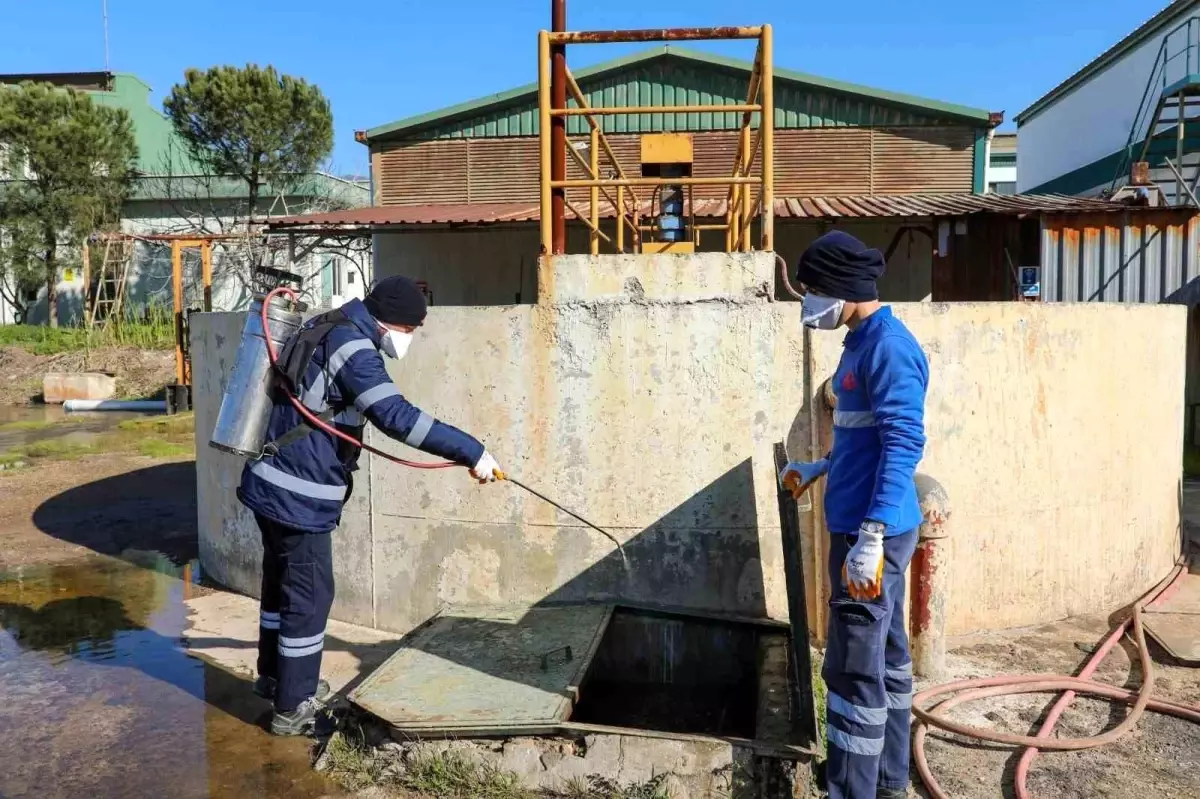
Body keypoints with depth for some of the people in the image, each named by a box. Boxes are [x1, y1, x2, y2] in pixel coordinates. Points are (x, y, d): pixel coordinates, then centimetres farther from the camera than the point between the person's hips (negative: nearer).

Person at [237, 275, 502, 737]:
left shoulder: (326, 330, 11)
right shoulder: (351, 345, -20)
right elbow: (397, 416, -32)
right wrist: (471, 453, -32)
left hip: (273, 484, 10)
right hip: (299, 494, -10)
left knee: (282, 581, 24)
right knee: (310, 595, 2)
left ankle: (274, 675, 43)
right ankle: (292, 709, 14)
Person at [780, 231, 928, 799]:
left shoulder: (889, 346, -17)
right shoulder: (864, 342, 13)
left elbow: (903, 444, -25)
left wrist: (870, 536, -30)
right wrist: (819, 469, 31)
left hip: (872, 532, -10)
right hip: (868, 525, 10)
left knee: (855, 668, -3)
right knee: (886, 657, 18)